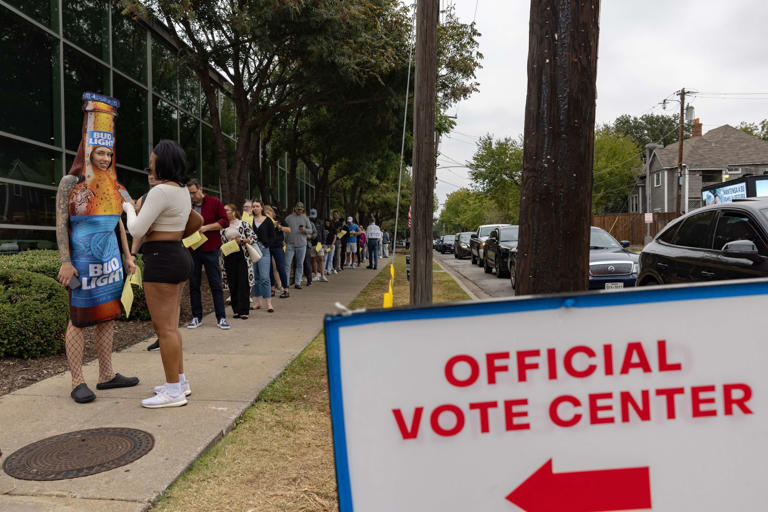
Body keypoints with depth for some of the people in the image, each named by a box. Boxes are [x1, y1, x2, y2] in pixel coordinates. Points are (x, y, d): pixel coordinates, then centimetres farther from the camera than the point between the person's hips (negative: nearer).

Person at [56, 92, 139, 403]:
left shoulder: (113, 186, 12)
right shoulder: (71, 182, -4)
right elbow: (61, 224, -8)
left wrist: (128, 257, 12)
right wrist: (65, 262, -15)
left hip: (109, 258, 6)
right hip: (82, 258, -6)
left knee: (108, 317, 9)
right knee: (79, 319, -1)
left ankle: (107, 375, 18)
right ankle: (77, 383, 6)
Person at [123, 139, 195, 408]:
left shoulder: (161, 191, -17)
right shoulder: (182, 191, 13)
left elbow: (137, 230, -16)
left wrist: (128, 208, 4)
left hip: (162, 262, -10)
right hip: (180, 257, 10)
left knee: (164, 328, -5)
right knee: (170, 325, 16)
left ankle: (174, 391, 0)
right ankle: (180, 381, 22)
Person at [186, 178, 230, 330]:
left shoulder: (214, 202, 1)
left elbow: (225, 222, -4)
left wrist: (206, 227, -13)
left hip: (210, 249, -3)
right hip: (192, 249, 3)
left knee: (216, 284, -1)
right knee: (194, 284, 6)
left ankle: (221, 318, 4)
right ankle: (196, 317, 15)